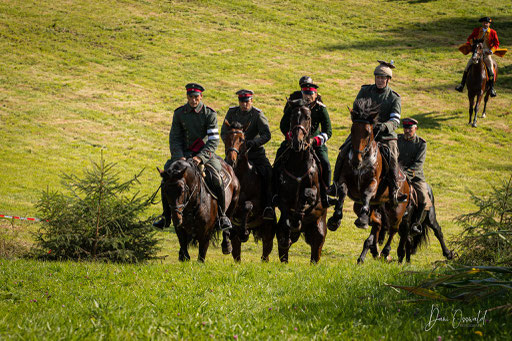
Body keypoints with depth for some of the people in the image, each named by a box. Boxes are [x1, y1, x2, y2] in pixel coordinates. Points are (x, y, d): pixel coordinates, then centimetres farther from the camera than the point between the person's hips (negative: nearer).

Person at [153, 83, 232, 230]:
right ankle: (166, 217, -1)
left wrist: (200, 157, -27)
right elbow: (174, 138, 0)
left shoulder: (210, 114, -9)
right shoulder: (179, 113, -1)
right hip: (184, 153, 3)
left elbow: (214, 141, -13)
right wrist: (179, 157, -17)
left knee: (217, 180, -25)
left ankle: (222, 216, -6)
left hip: (205, 153, -3)